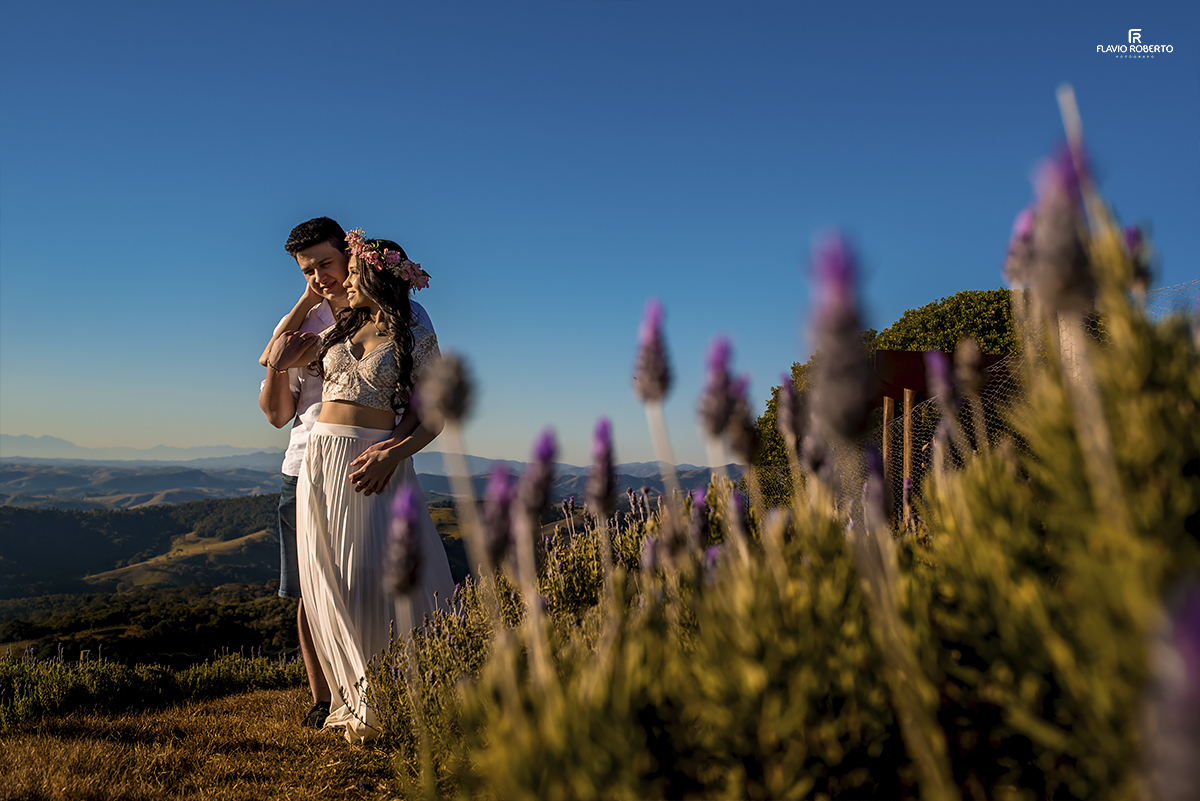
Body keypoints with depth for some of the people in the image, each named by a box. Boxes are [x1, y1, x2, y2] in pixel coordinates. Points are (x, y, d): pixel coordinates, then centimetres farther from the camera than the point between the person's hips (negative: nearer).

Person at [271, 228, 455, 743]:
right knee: (330, 584, 4)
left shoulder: (417, 339, -1)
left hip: (376, 464, -5)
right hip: (322, 460, 5)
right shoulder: (340, 331, 15)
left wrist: (393, 454, -18)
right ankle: (356, 699, 14)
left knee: (376, 575, -10)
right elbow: (277, 359, 21)